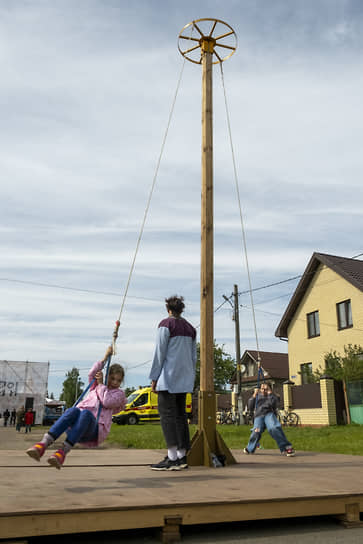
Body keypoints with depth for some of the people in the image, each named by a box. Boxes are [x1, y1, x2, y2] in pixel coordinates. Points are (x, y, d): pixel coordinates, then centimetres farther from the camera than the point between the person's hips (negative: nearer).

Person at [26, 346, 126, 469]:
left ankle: (63, 451, -51)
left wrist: (101, 384, 10)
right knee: (73, 410, -35)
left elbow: (107, 402, -1)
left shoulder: (119, 393, 20)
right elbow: (92, 374, 8)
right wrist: (105, 357, 6)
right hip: (76, 423, 3)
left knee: (86, 413, -38)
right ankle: (43, 444, -49)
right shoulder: (95, 385, 30)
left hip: (94, 430, -3)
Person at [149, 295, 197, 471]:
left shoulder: (166, 324, -6)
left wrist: (154, 378, -6)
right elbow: (193, 356, 16)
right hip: (184, 378, 7)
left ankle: (172, 458, -11)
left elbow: (159, 352, -9)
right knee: (180, 414, 10)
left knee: (167, 413, -6)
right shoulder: (190, 328, 14)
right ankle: (182, 456, 11)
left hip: (168, 377, -7)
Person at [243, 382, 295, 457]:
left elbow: (274, 405, -2)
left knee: (274, 428, -33)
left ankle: (286, 448, -31)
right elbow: (250, 408, 16)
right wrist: (253, 396, 9)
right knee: (256, 432, -24)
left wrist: (270, 394, 2)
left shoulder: (271, 396, 21)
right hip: (258, 415, 1)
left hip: (269, 414, -1)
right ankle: (250, 448, 3)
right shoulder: (257, 396, 26)